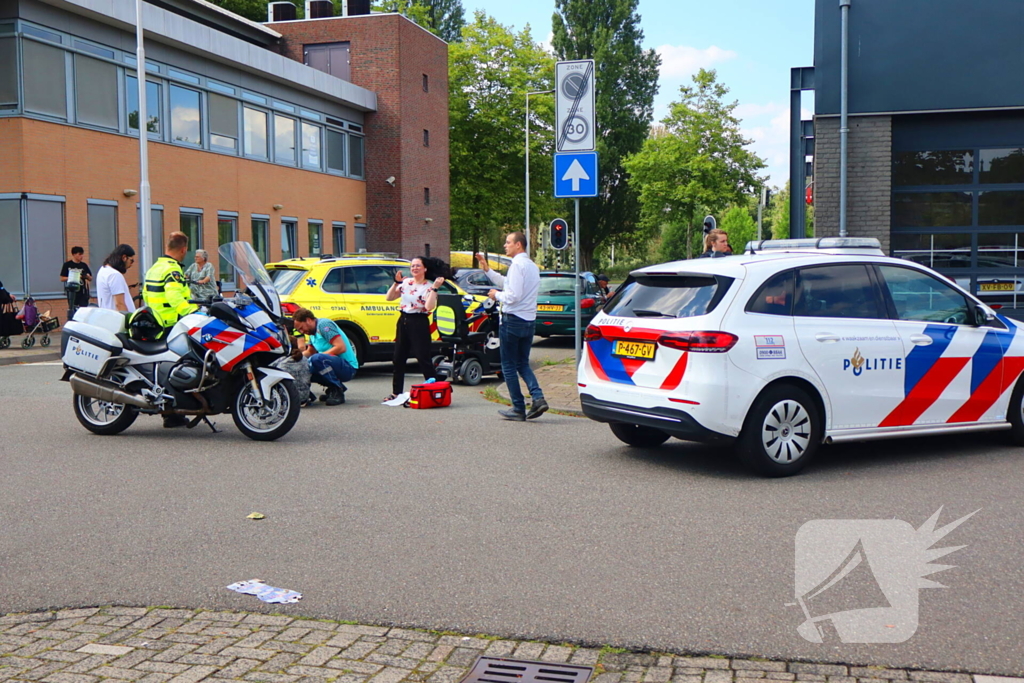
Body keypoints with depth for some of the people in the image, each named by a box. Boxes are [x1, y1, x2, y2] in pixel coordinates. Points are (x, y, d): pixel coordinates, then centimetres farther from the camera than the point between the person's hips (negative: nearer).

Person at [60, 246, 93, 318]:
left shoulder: (84, 265, 9)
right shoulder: (67, 265, 0)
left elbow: (90, 279, 12)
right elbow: (62, 278, 0)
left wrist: (87, 276, -10)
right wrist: (71, 278, -15)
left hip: (83, 292, 3)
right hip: (72, 291, -3)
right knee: (72, 310, 0)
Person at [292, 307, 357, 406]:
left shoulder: (324, 324, -13)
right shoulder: (313, 332, 16)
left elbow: (341, 348, -23)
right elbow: (309, 352, 24)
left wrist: (319, 355, -20)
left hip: (348, 368, -10)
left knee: (317, 359, -33)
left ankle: (337, 391, -18)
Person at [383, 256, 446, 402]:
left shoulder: (429, 287, -6)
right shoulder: (405, 282, 9)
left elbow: (429, 306, -22)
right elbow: (389, 297, 8)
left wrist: (435, 288, -25)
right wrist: (396, 282, -2)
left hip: (419, 323, -6)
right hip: (403, 321, 6)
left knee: (423, 358, -7)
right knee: (399, 358, 10)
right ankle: (396, 392, 18)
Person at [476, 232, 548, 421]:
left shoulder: (517, 264, -14)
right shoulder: (533, 266, 16)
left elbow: (513, 295, -22)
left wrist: (497, 295, -4)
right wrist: (487, 270, 22)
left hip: (513, 320, -9)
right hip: (529, 320, 9)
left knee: (509, 366, 2)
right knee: (523, 364, 15)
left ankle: (518, 409, 3)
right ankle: (538, 397, -5)